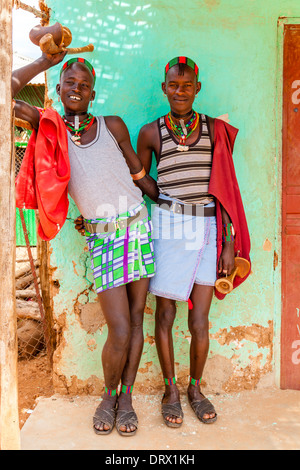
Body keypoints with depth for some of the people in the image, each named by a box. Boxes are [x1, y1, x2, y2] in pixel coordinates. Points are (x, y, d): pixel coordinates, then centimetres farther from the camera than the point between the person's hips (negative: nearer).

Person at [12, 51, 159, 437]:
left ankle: (126, 398, 26)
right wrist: (44, 62, -3)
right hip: (103, 238, -2)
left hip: (138, 226, 3)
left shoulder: (113, 126, 5)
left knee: (136, 319, 7)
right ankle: (109, 394, 23)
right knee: (119, 332, -7)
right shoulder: (48, 126, 2)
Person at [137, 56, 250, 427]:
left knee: (200, 320, 4)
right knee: (165, 314, 6)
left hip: (208, 227, 1)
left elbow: (224, 188, 7)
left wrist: (229, 241, 3)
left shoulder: (215, 130, 8)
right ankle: (170, 388, 27)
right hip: (169, 227, 0)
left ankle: (195, 387, 28)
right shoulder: (151, 133, 5)